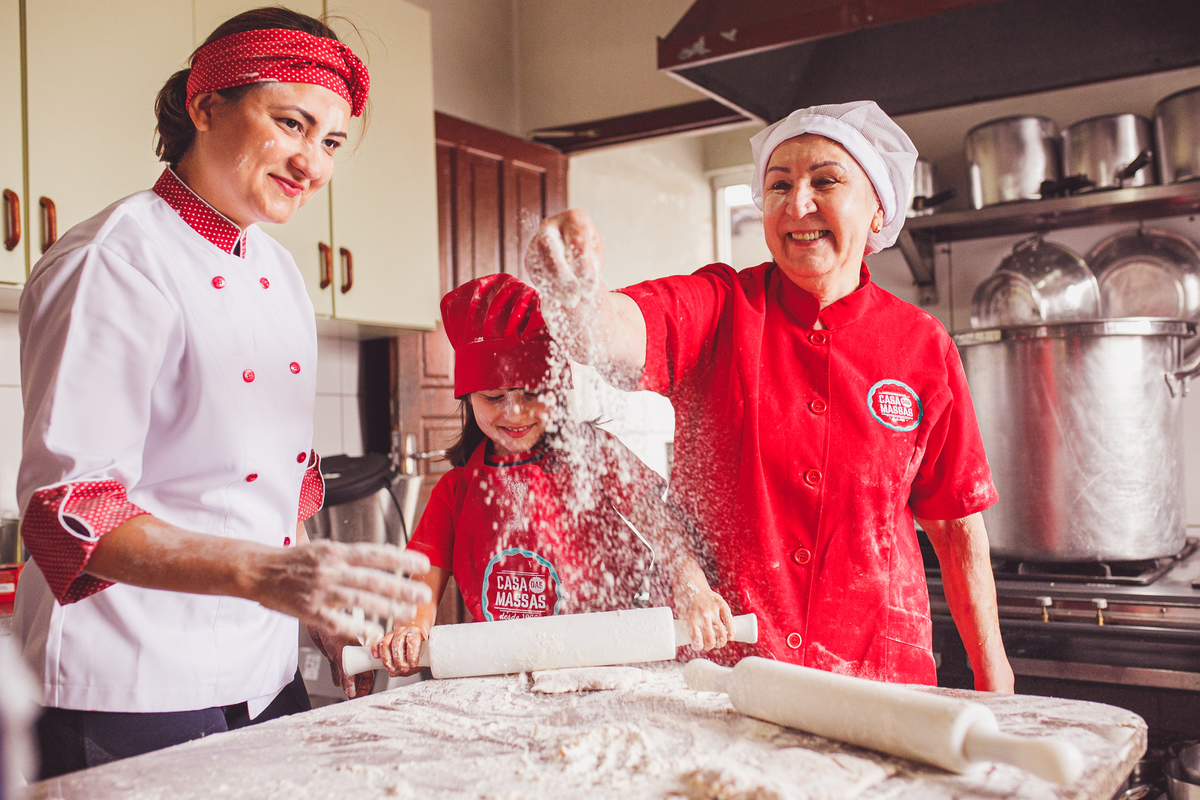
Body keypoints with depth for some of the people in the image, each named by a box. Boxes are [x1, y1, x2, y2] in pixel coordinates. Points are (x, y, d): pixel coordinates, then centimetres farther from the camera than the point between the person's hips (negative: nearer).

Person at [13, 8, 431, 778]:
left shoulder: (278, 269, 9)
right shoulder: (116, 262, -15)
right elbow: (70, 509, -22)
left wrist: (325, 597, 6)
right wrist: (263, 573, -35)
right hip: (131, 693, -7)